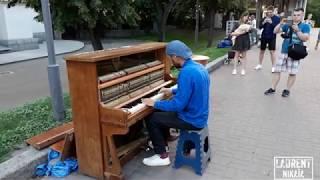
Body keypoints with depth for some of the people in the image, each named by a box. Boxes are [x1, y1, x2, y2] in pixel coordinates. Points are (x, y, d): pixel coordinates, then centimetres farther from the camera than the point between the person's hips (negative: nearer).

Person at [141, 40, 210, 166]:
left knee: (151, 119, -1)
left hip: (192, 120, -9)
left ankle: (162, 156, 10)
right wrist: (172, 91, 25)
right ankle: (160, 144, 39)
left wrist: (155, 103, -15)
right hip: (199, 114, 10)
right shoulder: (198, 66, 3)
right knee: (162, 113, 24)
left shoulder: (186, 72, -27)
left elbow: (178, 105, -27)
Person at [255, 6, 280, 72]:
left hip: (272, 37, -4)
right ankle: (259, 65, 23)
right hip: (264, 36, 4)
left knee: (272, 51, -2)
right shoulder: (265, 18, 5)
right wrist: (263, 23, -16)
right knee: (262, 51, 11)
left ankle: (273, 67, 6)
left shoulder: (277, 18, -4)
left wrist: (271, 22, -25)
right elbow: (260, 27, 3)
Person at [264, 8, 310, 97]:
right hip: (284, 52, 2)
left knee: (292, 73, 4)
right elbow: (275, 31, 2)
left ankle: (287, 90, 17)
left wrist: (297, 30, -19)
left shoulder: (305, 26, 1)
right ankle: (273, 88, 12)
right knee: (277, 70, 3)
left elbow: (305, 38, -10)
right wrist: (281, 23, -14)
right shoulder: (287, 25, 7)